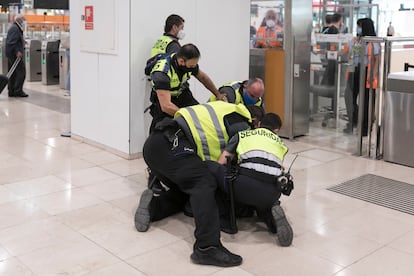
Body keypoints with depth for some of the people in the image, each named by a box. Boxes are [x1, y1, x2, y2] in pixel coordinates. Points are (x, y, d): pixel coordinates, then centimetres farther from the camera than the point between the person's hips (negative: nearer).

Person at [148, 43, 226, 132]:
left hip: (182, 94, 5)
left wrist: (218, 94, 6)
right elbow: (166, 106, -41)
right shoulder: (162, 73, -35)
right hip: (163, 99, -5)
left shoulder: (189, 62, -16)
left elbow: (203, 77, 7)